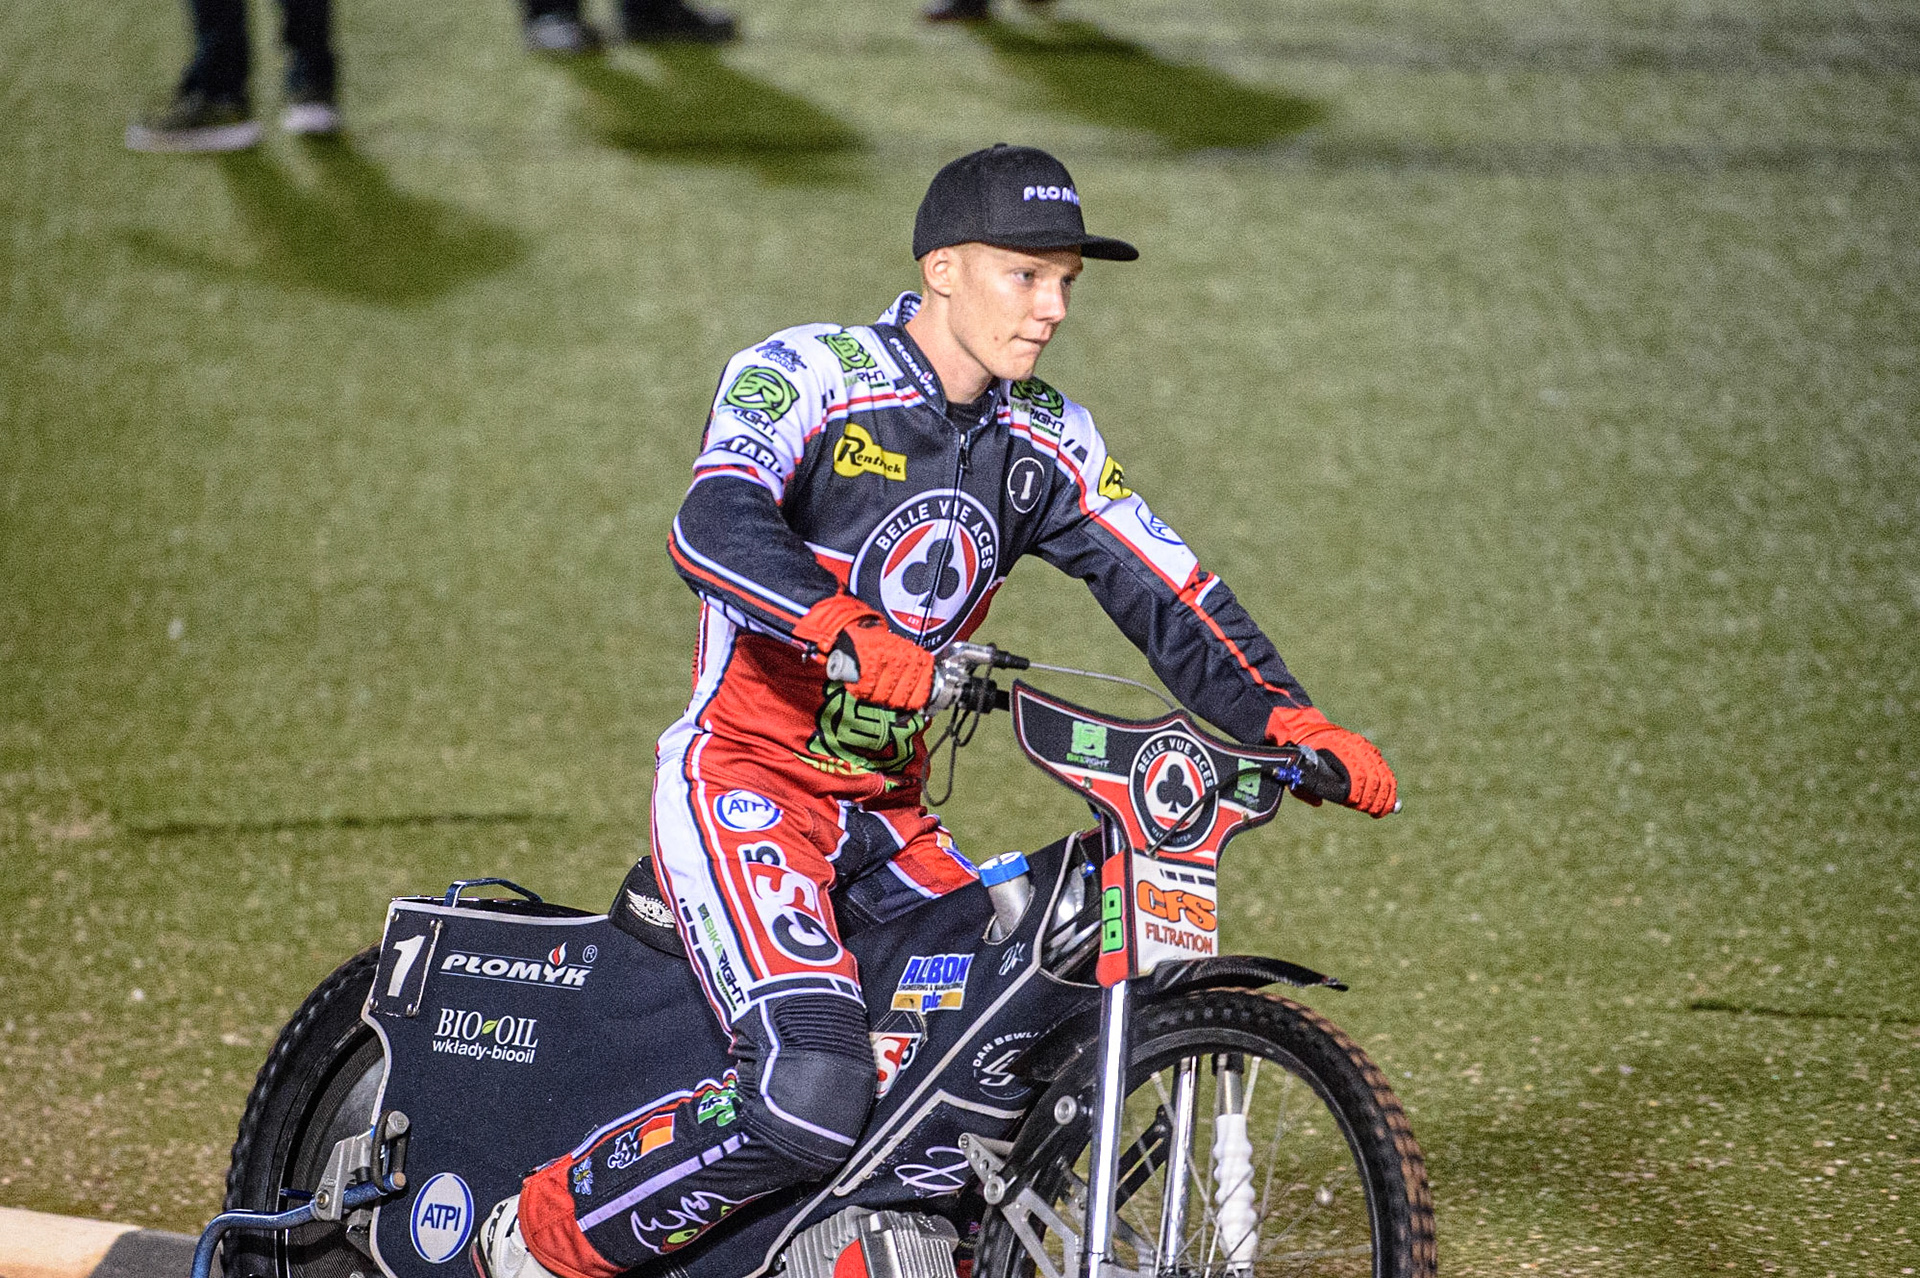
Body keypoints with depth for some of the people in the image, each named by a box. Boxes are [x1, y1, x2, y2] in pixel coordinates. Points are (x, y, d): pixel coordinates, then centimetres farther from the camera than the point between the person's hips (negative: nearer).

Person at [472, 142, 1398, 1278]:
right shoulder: (805, 373, -11)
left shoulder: (1047, 443, 8)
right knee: (810, 1097, -25)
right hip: (744, 783, -7)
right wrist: (848, 635, -46)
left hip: (887, 815, 7)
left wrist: (1290, 723, -12)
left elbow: (1168, 594, 5)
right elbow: (714, 524, -29)